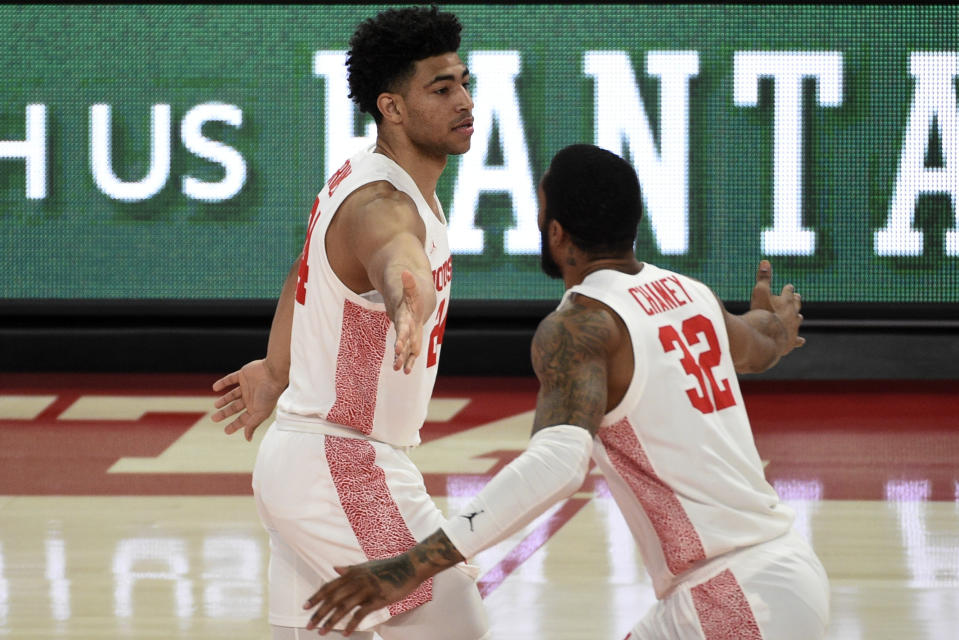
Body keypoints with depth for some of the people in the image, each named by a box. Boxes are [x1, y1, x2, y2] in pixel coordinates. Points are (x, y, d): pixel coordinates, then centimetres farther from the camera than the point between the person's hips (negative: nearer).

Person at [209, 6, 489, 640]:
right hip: (345, 472, -10)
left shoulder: (361, 176, 8)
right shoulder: (382, 202, -24)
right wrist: (409, 305, -72)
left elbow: (308, 270, 26)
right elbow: (395, 254, -50)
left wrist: (276, 371, 39)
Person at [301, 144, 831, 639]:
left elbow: (557, 463, -29)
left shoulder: (578, 326, -11)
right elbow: (759, 350, 37)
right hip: (796, 569, 8)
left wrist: (414, 566, -34)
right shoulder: (688, 294, 13)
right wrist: (774, 320, 63)